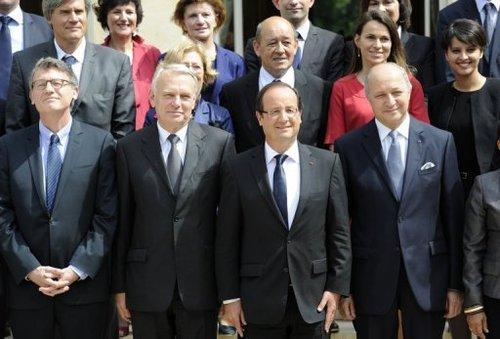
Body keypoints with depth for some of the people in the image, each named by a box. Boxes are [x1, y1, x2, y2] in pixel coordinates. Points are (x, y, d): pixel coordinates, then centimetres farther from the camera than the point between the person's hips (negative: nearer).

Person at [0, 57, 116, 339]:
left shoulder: (100, 143, 0)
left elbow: (107, 214, -4)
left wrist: (77, 270, -10)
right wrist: (30, 270, -9)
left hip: (84, 284, -1)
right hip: (26, 284, 1)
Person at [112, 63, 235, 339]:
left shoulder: (220, 142, 0)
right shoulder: (129, 148, 2)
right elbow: (122, 220, 3)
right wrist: (119, 286, 3)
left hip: (202, 283, 0)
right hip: (147, 283, 0)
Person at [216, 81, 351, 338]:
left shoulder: (327, 163, 3)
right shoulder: (238, 169, 0)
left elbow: (339, 232, 5)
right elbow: (227, 239, 1)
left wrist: (337, 287, 0)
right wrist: (230, 297, -2)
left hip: (313, 302, 1)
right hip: (259, 305, -1)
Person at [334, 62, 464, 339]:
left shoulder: (441, 142, 1)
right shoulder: (348, 147, -1)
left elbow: (453, 213, 2)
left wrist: (456, 284, 1)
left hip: (427, 275, 1)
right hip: (371, 277, 0)